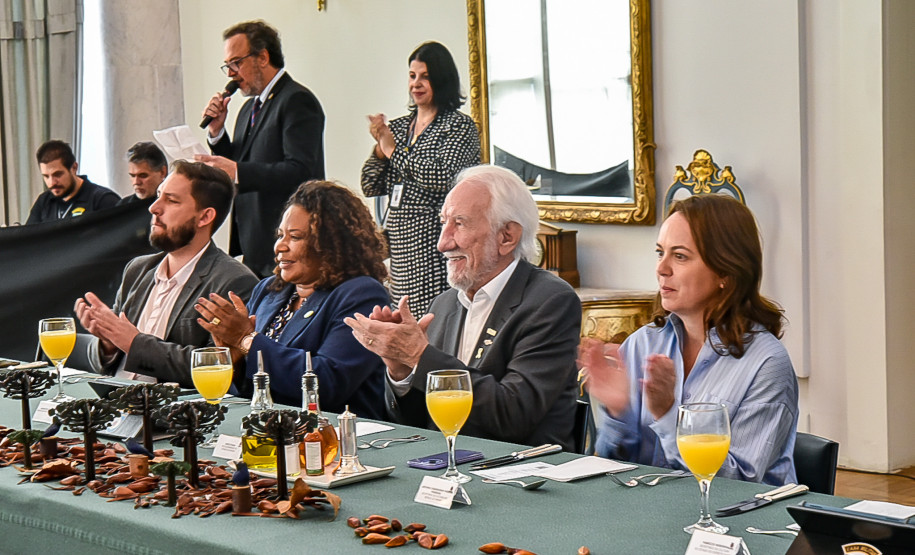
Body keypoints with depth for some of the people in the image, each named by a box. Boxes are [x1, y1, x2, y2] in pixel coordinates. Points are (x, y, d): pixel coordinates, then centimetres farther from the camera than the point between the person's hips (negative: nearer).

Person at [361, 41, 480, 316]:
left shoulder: (460, 125, -2)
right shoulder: (399, 126, 16)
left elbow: (442, 178, -18)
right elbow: (371, 187, 14)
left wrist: (394, 149, -9)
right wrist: (380, 147, -3)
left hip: (434, 243, -6)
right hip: (397, 241, 6)